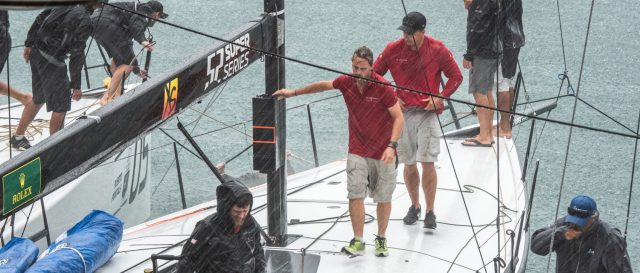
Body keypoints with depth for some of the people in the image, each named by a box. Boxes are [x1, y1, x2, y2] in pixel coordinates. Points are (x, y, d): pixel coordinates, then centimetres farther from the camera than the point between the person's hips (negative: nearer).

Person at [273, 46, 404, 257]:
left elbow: (399, 117, -16)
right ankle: (358, 241, -2)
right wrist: (294, 93, 22)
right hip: (357, 151, 3)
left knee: (383, 198, 6)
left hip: (383, 152, -3)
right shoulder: (346, 82, -5)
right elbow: (323, 85, 16)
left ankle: (381, 239, 24)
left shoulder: (383, 87, -18)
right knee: (355, 194, -9)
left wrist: (392, 145, -27)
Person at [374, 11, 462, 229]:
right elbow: (374, 75, 10)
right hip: (403, 112, 2)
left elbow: (456, 77, 5)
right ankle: (414, 206, 25)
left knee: (427, 162, -9)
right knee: (409, 164, 7)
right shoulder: (393, 50, -2)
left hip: (428, 112, -2)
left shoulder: (437, 50, -6)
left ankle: (430, 212, 0)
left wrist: (440, 98, -7)